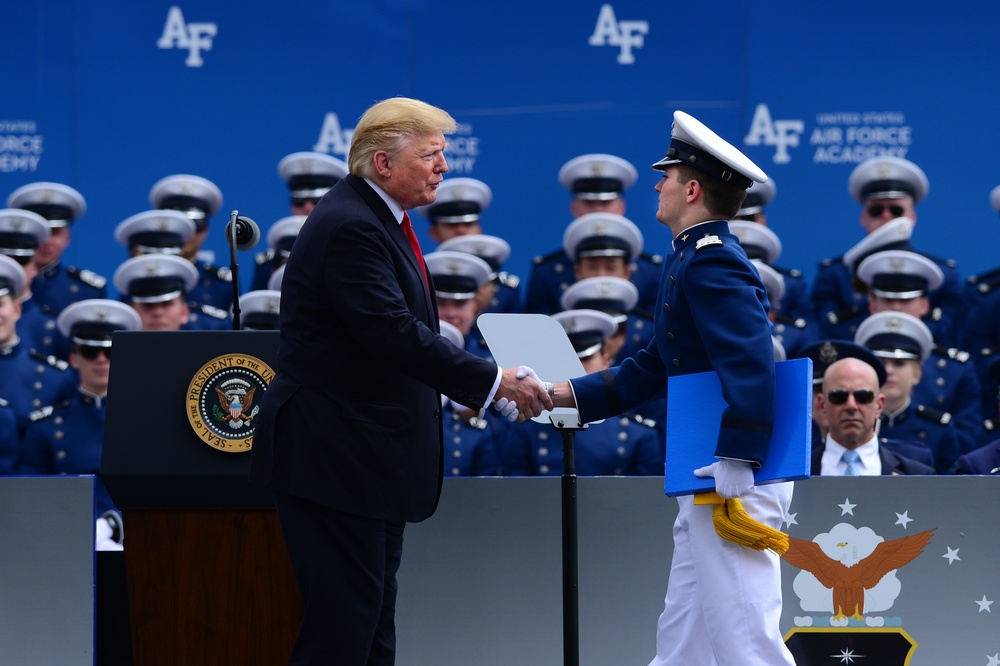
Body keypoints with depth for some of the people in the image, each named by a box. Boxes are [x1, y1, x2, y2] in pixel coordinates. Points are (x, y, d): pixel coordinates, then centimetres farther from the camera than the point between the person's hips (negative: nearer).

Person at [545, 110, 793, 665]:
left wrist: (736, 463, -29)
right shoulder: (691, 260, 17)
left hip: (735, 480, -11)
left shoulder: (713, 265, -16)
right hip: (708, 481, 11)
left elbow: (751, 364, -27)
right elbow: (654, 368, 22)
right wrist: (563, 394, 18)